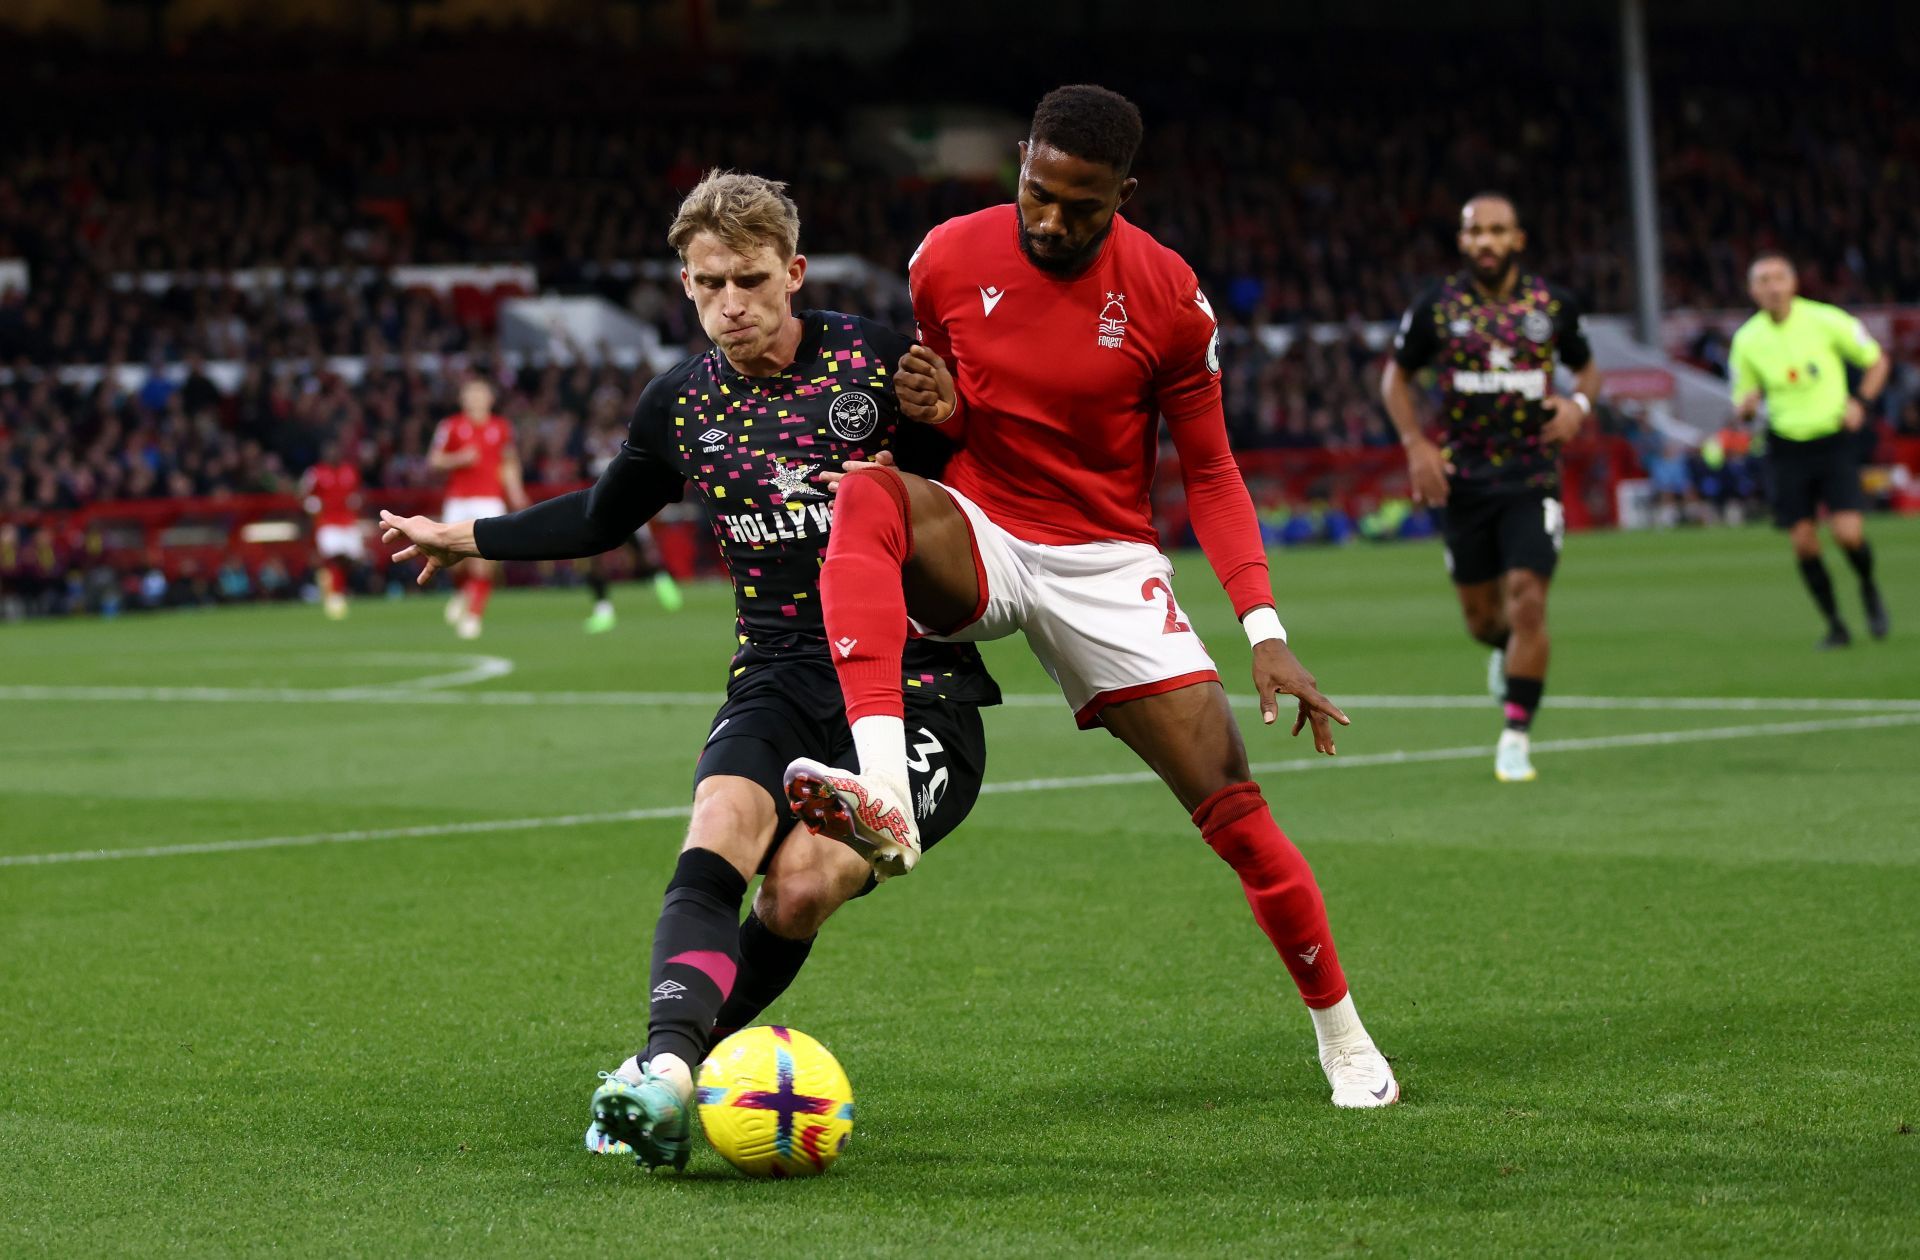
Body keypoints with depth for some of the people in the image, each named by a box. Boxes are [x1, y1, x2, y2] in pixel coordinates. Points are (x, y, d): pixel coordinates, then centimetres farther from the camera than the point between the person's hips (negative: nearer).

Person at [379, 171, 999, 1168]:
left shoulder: (878, 364, -6)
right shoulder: (682, 404, 7)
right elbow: (602, 518, 26)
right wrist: (464, 538, 27)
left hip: (912, 683, -3)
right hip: (779, 677, 3)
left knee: (801, 883, -25)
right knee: (722, 826, -30)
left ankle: (665, 1066, -6)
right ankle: (667, 1067, -45)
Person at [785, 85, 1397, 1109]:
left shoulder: (1165, 295, -9)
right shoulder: (950, 259, -5)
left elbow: (1210, 473, -1)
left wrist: (1266, 632, -11)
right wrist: (937, 410, -13)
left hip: (1107, 564, -1)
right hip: (979, 537, 1)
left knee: (1232, 803, -9)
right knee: (865, 494, -34)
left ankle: (1343, 1038, 12)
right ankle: (884, 794, -50)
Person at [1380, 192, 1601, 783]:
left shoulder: (1553, 303, 0)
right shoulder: (1437, 304, -2)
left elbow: (1587, 367, 15)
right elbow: (1396, 376, 10)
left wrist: (1579, 403, -8)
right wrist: (1416, 445, -4)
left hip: (1533, 478, -1)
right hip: (1464, 480, 1)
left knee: (1527, 602, -13)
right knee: (1480, 614, 7)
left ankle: (1517, 735, -3)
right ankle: (1506, 648, 45)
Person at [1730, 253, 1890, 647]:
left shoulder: (1826, 320, -8)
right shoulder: (1747, 340, -1)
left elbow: (1877, 362, 5)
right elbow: (1744, 400, 10)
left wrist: (1860, 402, -10)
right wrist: (1746, 407, -14)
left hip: (1834, 440, -2)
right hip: (1787, 448, 2)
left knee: (1848, 533, -15)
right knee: (1803, 542, -4)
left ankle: (1869, 589, 17)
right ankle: (1835, 626, 12)